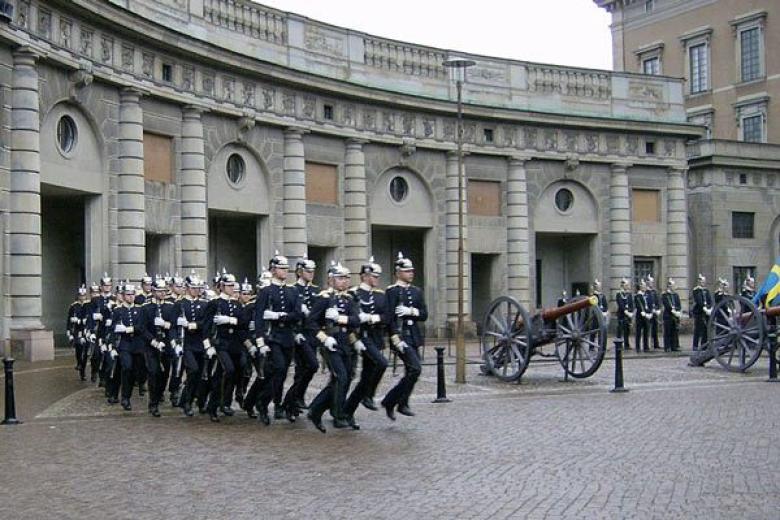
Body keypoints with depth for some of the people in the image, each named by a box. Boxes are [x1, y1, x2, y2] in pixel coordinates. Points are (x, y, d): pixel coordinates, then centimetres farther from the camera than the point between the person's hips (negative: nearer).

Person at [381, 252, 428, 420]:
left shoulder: (417, 291, 14)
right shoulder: (392, 291, -6)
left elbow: (424, 315, 9)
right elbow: (389, 317, -13)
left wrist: (411, 311, -10)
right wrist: (396, 339, -19)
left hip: (414, 337, 7)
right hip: (401, 336, -7)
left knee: (410, 372, 8)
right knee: (415, 368, -17)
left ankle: (390, 402, 20)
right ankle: (402, 403, -5)